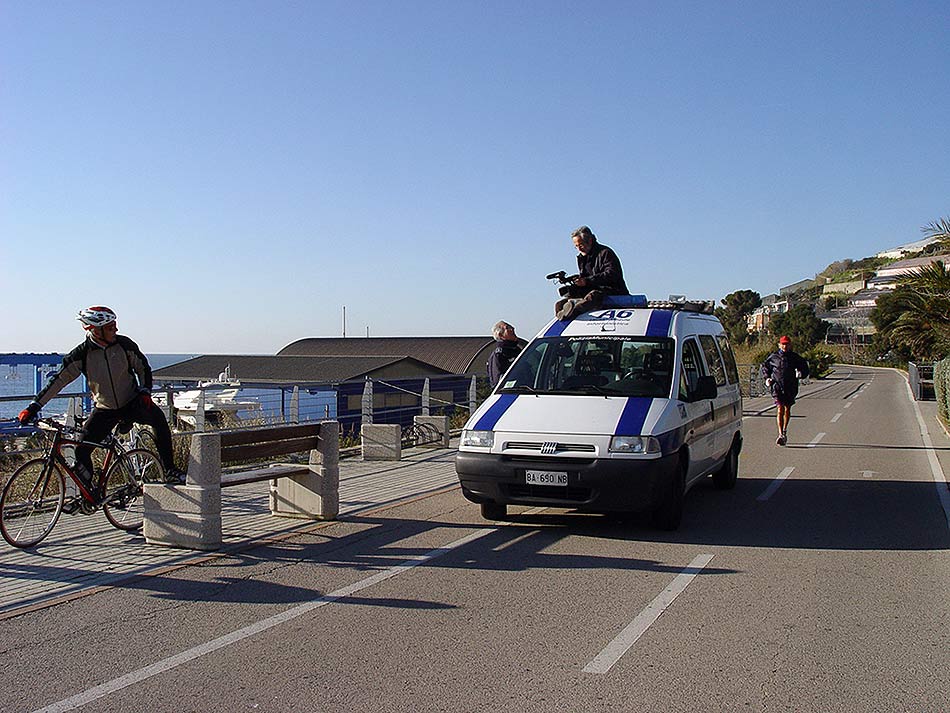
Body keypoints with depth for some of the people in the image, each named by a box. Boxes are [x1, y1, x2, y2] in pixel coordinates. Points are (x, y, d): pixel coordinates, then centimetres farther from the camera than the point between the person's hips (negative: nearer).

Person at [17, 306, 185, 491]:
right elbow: (59, 380, -9)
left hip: (132, 403, -1)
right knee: (81, 451, -11)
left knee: (157, 417, -30)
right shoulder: (81, 354, -12)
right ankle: (91, 494, 11)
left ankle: (170, 471, -22)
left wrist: (145, 391, -10)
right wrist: (34, 407, -13)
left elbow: (143, 367, 5)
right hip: (104, 410, 1)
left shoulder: (124, 344, -9)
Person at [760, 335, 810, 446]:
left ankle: (784, 431, 33)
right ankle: (780, 434, -17)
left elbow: (804, 367, 17)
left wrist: (801, 373, -4)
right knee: (780, 409, -12)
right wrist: (767, 378, 5)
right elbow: (764, 366, 18)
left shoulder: (795, 357, 5)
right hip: (777, 386, -2)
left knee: (787, 409, 12)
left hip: (790, 387, 2)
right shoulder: (773, 357, 3)